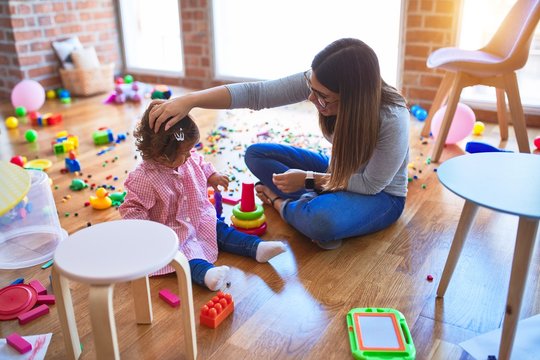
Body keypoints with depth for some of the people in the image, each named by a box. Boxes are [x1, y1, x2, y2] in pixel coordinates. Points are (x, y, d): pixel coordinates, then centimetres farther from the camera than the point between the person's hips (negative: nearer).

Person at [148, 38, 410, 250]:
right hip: (337, 171, 5)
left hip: (381, 195, -5)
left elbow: (372, 184, -23)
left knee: (322, 222, -38)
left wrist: (308, 179, -24)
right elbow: (255, 93, -29)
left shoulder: (392, 119, -34)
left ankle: (280, 203, -6)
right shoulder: (317, 83, -23)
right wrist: (190, 100, -40)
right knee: (256, 154, -5)